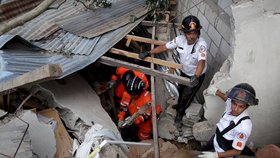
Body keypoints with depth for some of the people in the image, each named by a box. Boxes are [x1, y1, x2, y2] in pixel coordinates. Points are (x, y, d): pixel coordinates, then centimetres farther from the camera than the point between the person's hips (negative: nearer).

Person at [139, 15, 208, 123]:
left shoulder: (201, 44, -37)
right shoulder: (180, 39, -23)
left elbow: (202, 62, -50)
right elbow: (164, 47, -12)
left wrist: (196, 77, -66)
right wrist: (148, 53, -16)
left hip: (197, 74, -5)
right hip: (184, 71, 5)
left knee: (187, 95, 12)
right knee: (181, 90, 28)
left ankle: (180, 112, 42)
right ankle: (180, 105, 60)